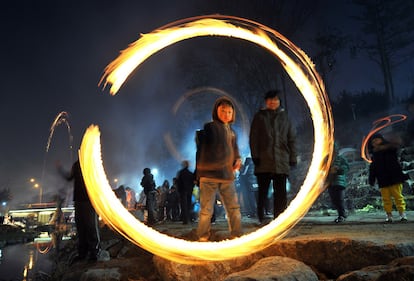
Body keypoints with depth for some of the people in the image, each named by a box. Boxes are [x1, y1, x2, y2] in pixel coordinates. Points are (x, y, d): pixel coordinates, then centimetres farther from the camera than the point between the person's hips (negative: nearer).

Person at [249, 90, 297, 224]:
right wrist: (255, 156, -7)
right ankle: (261, 217, 14)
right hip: (263, 161, -1)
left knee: (281, 193, 1)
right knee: (262, 191, 4)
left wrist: (292, 158, 5)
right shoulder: (260, 116, 9)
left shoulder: (284, 117, 14)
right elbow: (253, 138, 3)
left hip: (281, 161, 2)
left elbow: (292, 138, 12)